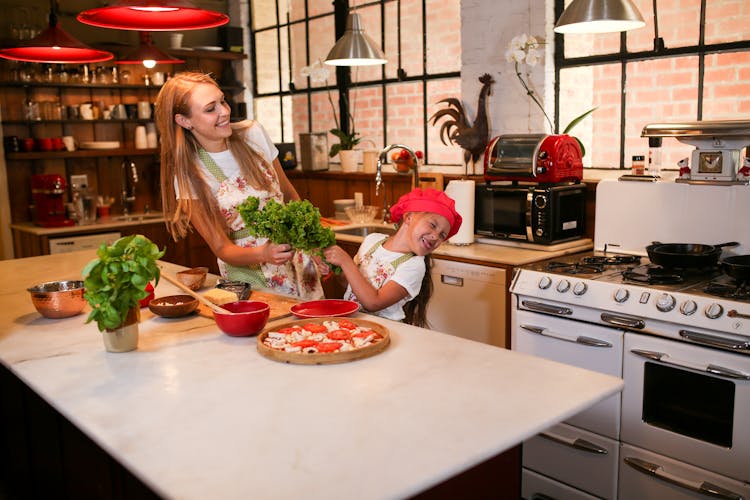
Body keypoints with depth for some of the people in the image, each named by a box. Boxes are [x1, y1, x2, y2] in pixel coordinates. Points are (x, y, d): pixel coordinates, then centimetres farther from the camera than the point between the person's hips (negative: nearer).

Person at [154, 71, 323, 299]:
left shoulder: (253, 133, -2)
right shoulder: (189, 176, -10)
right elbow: (222, 248, -7)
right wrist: (262, 254, -28)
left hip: (297, 261, 3)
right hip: (250, 278, -2)